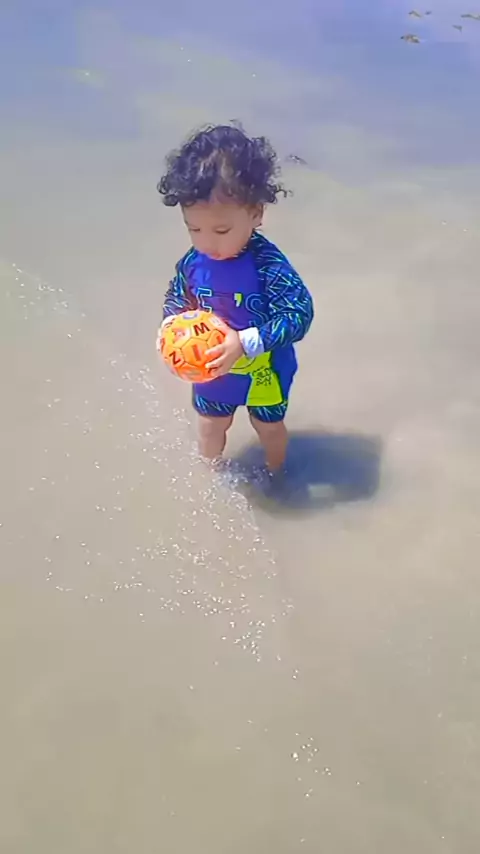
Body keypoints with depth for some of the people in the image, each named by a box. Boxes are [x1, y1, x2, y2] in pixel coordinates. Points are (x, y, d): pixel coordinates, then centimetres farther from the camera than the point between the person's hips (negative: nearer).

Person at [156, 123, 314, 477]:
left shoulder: (267, 265, -34)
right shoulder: (193, 263, -18)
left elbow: (299, 314, -35)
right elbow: (176, 299, -1)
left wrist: (245, 343, -40)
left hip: (263, 372, -3)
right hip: (212, 370, 3)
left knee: (269, 427, 25)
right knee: (210, 426, 26)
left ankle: (275, 474, 54)